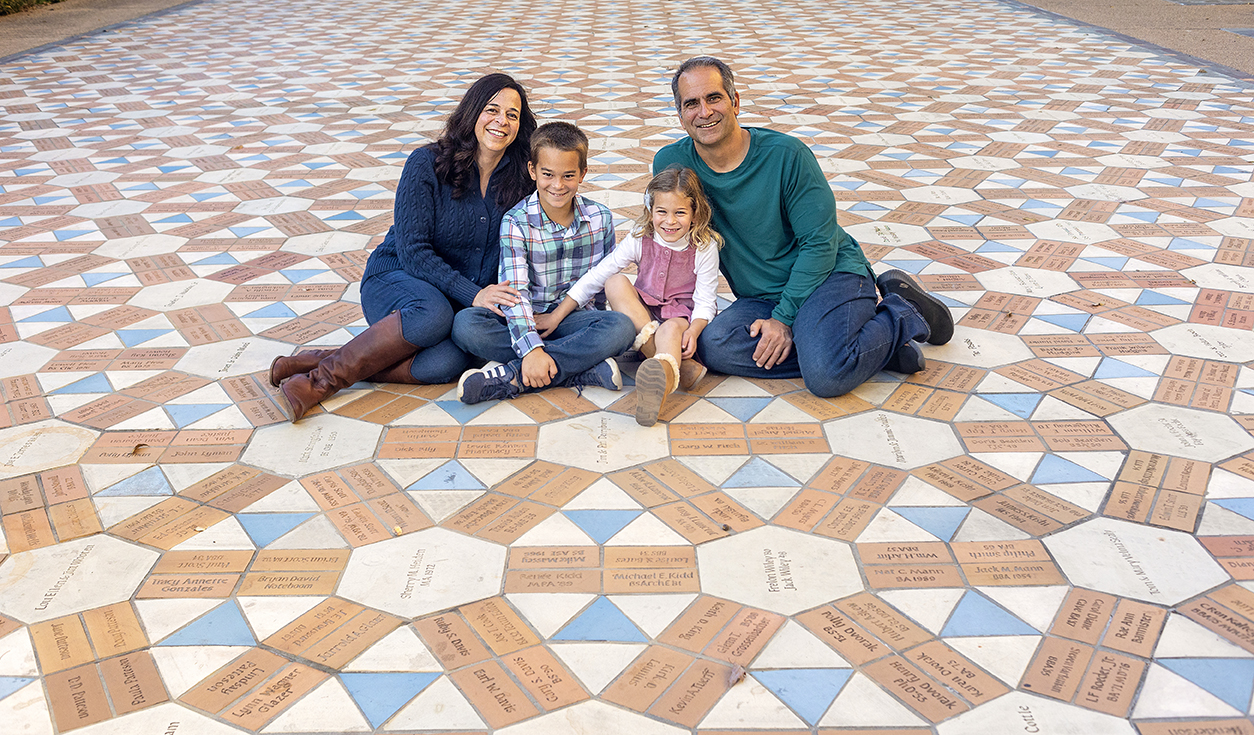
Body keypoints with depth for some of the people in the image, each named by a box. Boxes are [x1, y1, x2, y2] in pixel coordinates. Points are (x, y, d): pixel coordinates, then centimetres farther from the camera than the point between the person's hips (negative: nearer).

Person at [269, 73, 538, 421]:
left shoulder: (522, 179, 1)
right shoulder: (427, 164, -9)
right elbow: (412, 251, -15)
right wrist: (472, 294, -24)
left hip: (466, 301, 3)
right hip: (396, 279, -3)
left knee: (450, 361, -34)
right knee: (434, 314, -40)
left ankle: (322, 363, -27)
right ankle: (325, 377, -29)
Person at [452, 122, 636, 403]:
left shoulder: (600, 218, -2)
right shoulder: (516, 222, -11)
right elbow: (515, 291, -21)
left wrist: (560, 314, -8)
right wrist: (531, 349, -35)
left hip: (573, 316, 1)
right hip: (526, 320, -1)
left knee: (622, 327, -31)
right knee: (465, 324, -29)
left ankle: (511, 376, -31)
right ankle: (584, 369, -33)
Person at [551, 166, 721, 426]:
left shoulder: (705, 247, -10)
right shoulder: (640, 239, -5)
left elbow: (704, 302, -9)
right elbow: (595, 277, -5)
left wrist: (693, 331, -32)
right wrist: (556, 315, -9)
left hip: (682, 316, -3)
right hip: (640, 314, 3)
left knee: (672, 329, -39)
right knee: (615, 282, -24)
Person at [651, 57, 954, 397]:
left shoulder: (785, 154, -14)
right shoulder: (670, 164, -4)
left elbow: (820, 243, -12)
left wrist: (784, 318, -18)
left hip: (830, 274, -5)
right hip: (759, 298, 5)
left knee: (826, 375, -32)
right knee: (712, 346, -28)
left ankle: (903, 316, -1)